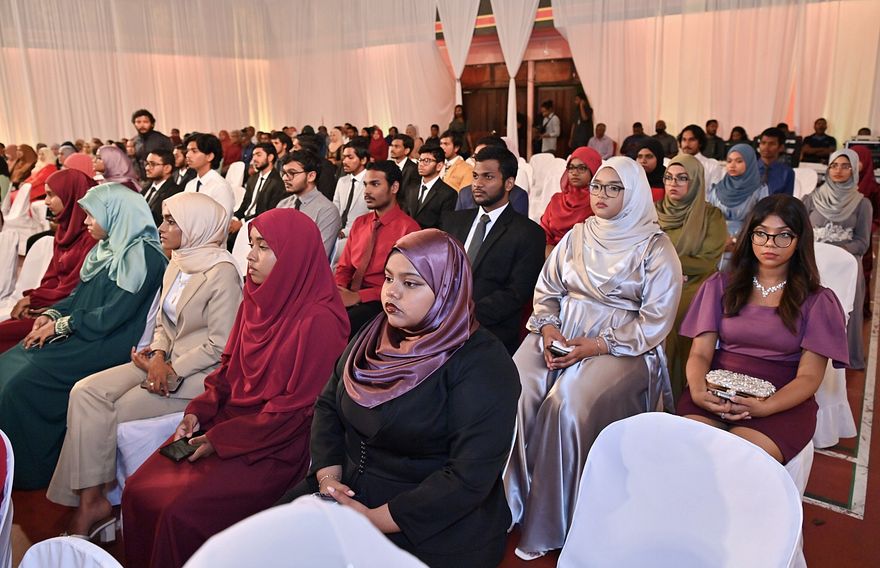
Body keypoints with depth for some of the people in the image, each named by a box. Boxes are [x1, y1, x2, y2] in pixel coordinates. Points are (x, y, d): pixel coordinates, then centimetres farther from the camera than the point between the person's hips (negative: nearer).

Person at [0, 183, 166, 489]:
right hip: (80, 335, 9)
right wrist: (52, 314, 1)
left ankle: (31, 470, 2)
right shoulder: (106, 248, 13)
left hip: (109, 346, -9)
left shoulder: (142, 255, -16)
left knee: (25, 382, -16)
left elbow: (113, 315, -20)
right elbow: (79, 294, 19)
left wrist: (62, 325, -13)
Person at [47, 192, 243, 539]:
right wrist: (158, 355, -4)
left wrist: (173, 371, -17)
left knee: (113, 413, -15)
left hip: (200, 372, -8)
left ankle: (91, 500, 7)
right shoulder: (176, 265, 12)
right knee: (86, 392, -8)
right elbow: (163, 323, 16)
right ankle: (90, 500, -6)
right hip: (167, 362, 8)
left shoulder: (222, 273, -15)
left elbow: (221, 345, -17)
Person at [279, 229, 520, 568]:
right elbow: (328, 404, 7)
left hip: (431, 527, -6)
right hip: (350, 493, 6)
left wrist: (375, 520, -22)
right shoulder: (376, 335, 4)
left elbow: (469, 477, -23)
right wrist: (328, 476, -9)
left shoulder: (482, 365, -18)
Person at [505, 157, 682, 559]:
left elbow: (655, 321, -7)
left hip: (622, 347, -4)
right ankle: (507, 503, -9)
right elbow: (546, 290, 13)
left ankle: (548, 527, -13)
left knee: (568, 403, -31)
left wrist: (597, 346, -17)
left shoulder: (656, 248, -1)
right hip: (561, 336, 4)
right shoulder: (577, 236, 14)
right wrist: (548, 329, -7)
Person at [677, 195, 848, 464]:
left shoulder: (818, 301, 10)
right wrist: (697, 390, -16)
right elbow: (700, 353, 7)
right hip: (717, 392, 1)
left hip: (782, 402, -1)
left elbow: (809, 376, 1)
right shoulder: (720, 286, 15)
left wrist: (765, 407, -19)